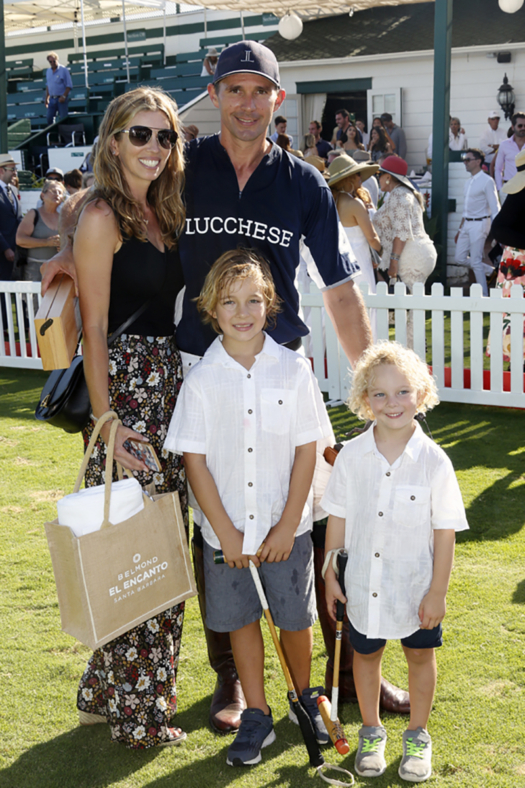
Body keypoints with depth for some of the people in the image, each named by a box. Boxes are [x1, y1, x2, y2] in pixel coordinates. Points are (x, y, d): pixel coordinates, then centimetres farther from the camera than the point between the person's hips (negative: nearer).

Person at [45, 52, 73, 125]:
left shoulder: (64, 70, -7)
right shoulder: (48, 71, 12)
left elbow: (69, 86, -9)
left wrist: (64, 96, -18)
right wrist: (47, 98, 17)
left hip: (61, 99, -6)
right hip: (52, 99, 6)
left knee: (63, 118, -4)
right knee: (49, 118, 2)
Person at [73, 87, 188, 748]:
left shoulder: (164, 213, 14)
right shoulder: (102, 217, -10)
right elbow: (94, 329, -13)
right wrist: (106, 421, -17)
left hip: (170, 383, 8)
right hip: (124, 386, -8)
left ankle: (116, 689, 30)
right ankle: (133, 712, 14)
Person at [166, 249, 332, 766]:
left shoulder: (294, 370, -6)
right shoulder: (201, 379, -6)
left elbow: (307, 450, -4)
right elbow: (194, 460, -5)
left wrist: (287, 526, -7)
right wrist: (226, 532, -8)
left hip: (285, 527, 0)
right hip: (226, 529, 1)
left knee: (295, 618, 10)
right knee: (241, 619, 12)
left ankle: (305, 699, 37)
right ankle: (257, 716, 29)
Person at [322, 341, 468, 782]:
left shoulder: (433, 461, -15)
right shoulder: (352, 456, -9)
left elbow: (445, 532, -11)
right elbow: (337, 519, 1)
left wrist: (438, 592, -10)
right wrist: (331, 575, 2)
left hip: (416, 588, -1)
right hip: (363, 585, 2)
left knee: (421, 655, 17)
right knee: (366, 655, 18)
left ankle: (417, 737, 40)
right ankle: (372, 732, 42)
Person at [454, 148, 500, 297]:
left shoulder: (487, 181, -11)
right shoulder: (469, 182, 14)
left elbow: (495, 208, -13)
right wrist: (460, 230, 23)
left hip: (479, 224, -8)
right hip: (466, 224, 8)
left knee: (475, 262, -6)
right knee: (460, 258, 9)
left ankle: (483, 295, 6)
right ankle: (491, 271, 25)